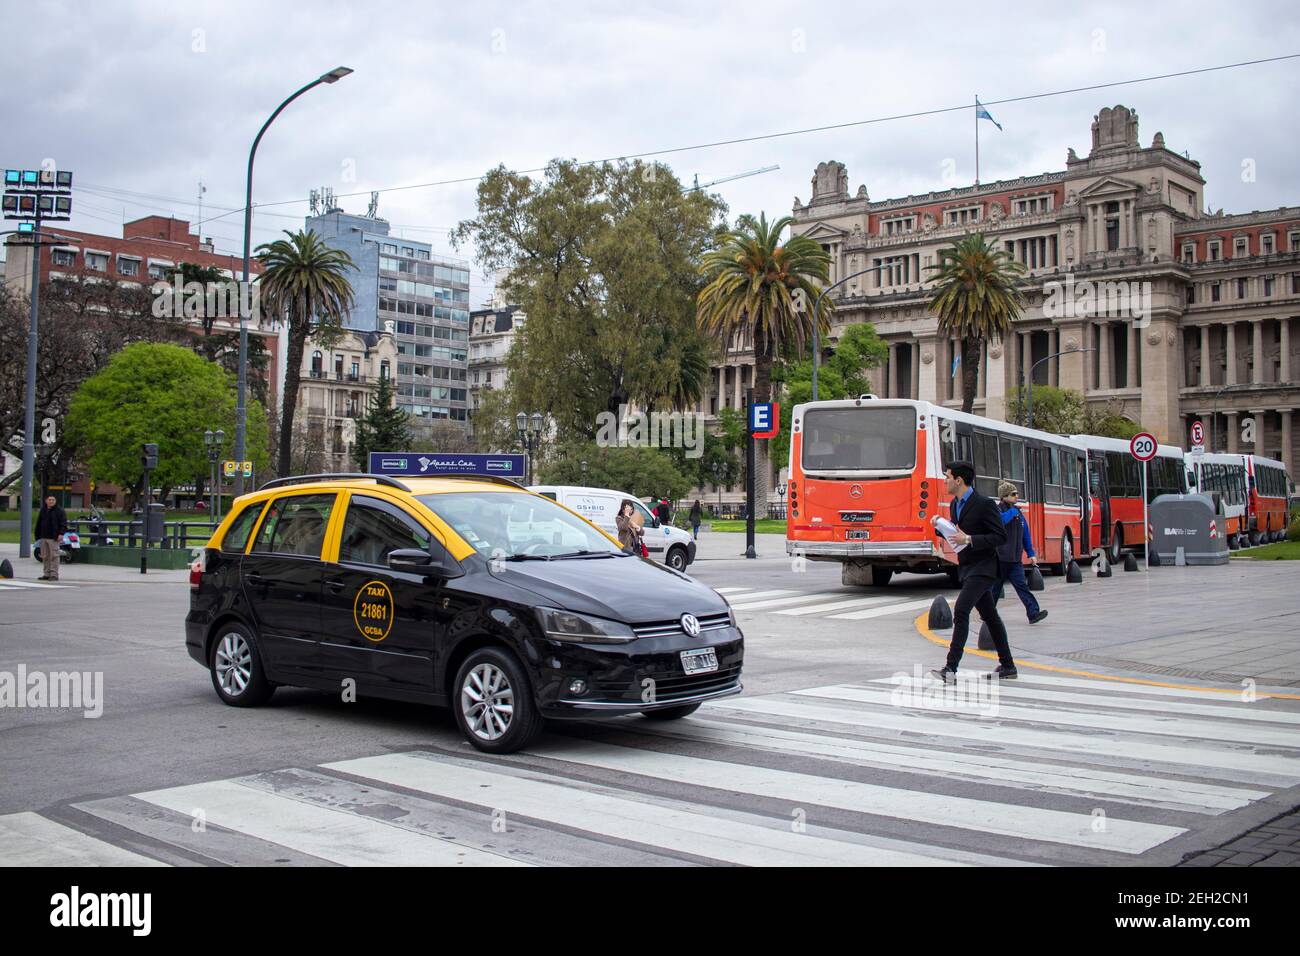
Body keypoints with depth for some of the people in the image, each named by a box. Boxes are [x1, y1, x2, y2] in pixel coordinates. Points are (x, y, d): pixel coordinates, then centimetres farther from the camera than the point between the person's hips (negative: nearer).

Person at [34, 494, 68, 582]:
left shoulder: (59, 511, -2)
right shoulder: (42, 511, 16)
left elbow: (63, 523, -7)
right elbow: (38, 524, 21)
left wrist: (61, 533, -18)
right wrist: (37, 536, 17)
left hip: (53, 538, -6)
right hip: (43, 537, 6)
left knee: (54, 556, -8)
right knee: (45, 556, 9)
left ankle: (54, 574, -6)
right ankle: (47, 574, 15)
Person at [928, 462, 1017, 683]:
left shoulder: (984, 504, -16)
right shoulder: (955, 504, 10)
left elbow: (1001, 537, -17)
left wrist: (969, 540, -24)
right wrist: (940, 527, 1)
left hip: (983, 567, -9)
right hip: (967, 567, 9)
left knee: (961, 610, -19)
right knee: (989, 616, 14)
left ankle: (951, 669, -21)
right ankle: (1007, 666, 22)